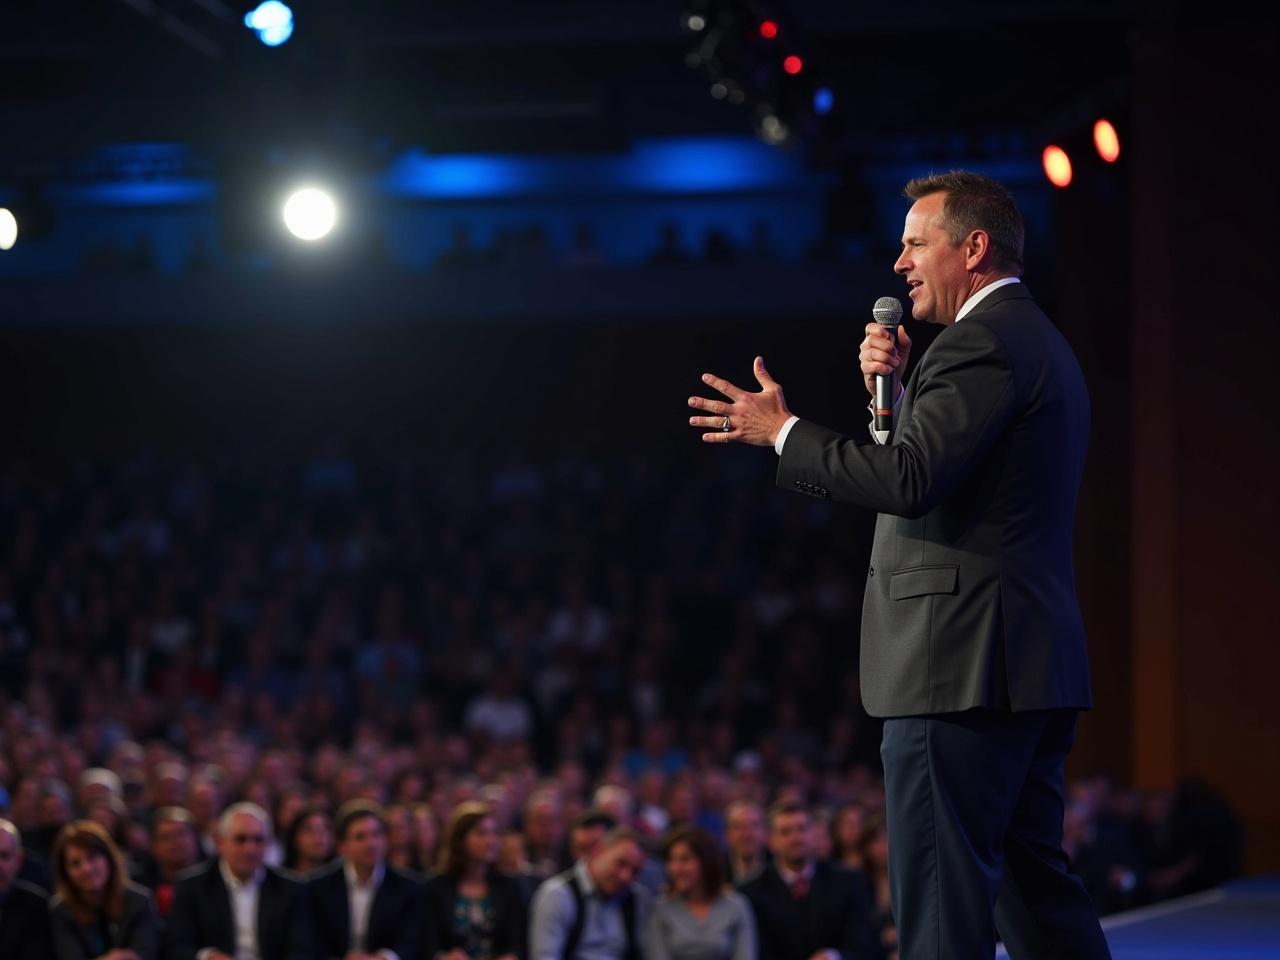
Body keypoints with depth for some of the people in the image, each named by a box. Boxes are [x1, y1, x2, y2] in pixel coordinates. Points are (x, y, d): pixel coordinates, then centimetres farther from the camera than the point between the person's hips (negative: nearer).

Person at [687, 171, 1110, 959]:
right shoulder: (1036, 340, 21)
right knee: (1033, 880, 14)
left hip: (962, 664, -11)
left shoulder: (983, 341, -13)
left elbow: (910, 480, -23)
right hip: (1037, 663, 11)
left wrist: (783, 432, -12)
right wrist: (899, 386, 9)